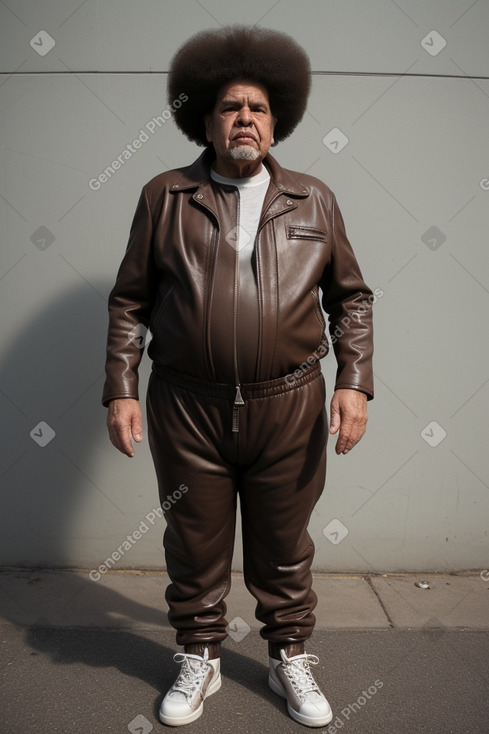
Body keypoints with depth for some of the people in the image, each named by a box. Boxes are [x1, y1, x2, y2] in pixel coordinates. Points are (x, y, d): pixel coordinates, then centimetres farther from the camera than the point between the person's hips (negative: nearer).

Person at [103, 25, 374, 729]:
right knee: (195, 545, 14)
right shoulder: (164, 197, 5)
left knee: (284, 546, 14)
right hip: (188, 409, 0)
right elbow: (130, 301, 6)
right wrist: (121, 390, -1)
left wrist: (355, 382, -3)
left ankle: (290, 658, 37)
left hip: (289, 408, 1)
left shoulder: (313, 199, 8)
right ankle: (200, 658, 37)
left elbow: (351, 297, 9)